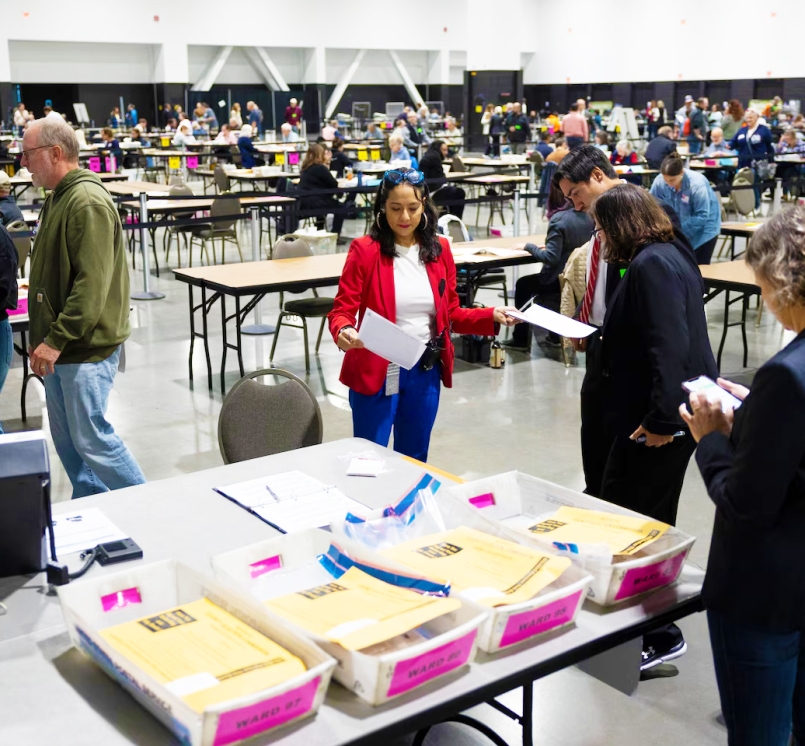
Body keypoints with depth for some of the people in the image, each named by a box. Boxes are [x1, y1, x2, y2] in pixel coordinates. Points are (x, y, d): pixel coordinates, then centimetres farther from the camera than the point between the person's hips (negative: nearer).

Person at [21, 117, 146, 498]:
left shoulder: (88, 202, -18)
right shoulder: (57, 198, 14)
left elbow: (92, 284, -24)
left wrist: (56, 340, -23)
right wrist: (42, 337, 17)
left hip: (86, 349, -10)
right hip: (60, 348, 10)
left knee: (91, 438, -4)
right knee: (67, 439, 14)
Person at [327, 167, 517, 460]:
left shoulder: (439, 249, 3)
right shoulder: (365, 250, -10)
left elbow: (450, 314, 9)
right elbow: (342, 311, -11)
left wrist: (491, 316, -5)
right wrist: (343, 332, -33)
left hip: (425, 372, 4)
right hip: (376, 373, -4)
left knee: (414, 460, 18)